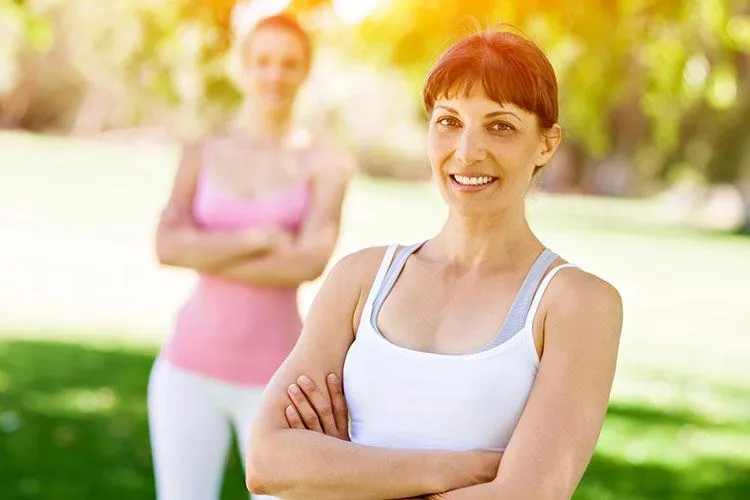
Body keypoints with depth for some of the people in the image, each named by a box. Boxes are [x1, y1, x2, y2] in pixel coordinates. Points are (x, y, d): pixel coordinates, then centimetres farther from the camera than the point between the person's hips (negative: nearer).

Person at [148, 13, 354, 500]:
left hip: (272, 376, -2)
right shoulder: (204, 155, 5)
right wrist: (257, 239, -16)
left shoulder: (327, 162, -3)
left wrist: (208, 255, -11)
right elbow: (168, 245, -9)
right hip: (192, 367, 2)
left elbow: (311, 262, -17)